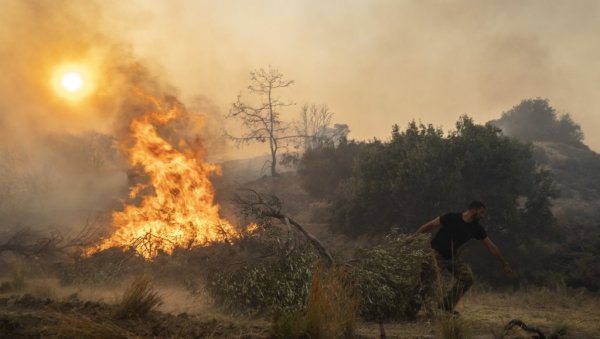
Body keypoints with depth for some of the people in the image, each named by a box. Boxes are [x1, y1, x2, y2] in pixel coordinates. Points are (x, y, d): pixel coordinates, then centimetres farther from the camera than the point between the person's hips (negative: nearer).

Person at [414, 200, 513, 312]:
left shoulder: (476, 228, -2)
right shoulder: (451, 218, -17)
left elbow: (491, 246, 3)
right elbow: (430, 225, -12)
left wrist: (505, 264, 4)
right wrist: (412, 238, -17)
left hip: (452, 257, 6)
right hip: (436, 254, -6)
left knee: (467, 277, -9)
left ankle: (447, 306, 1)